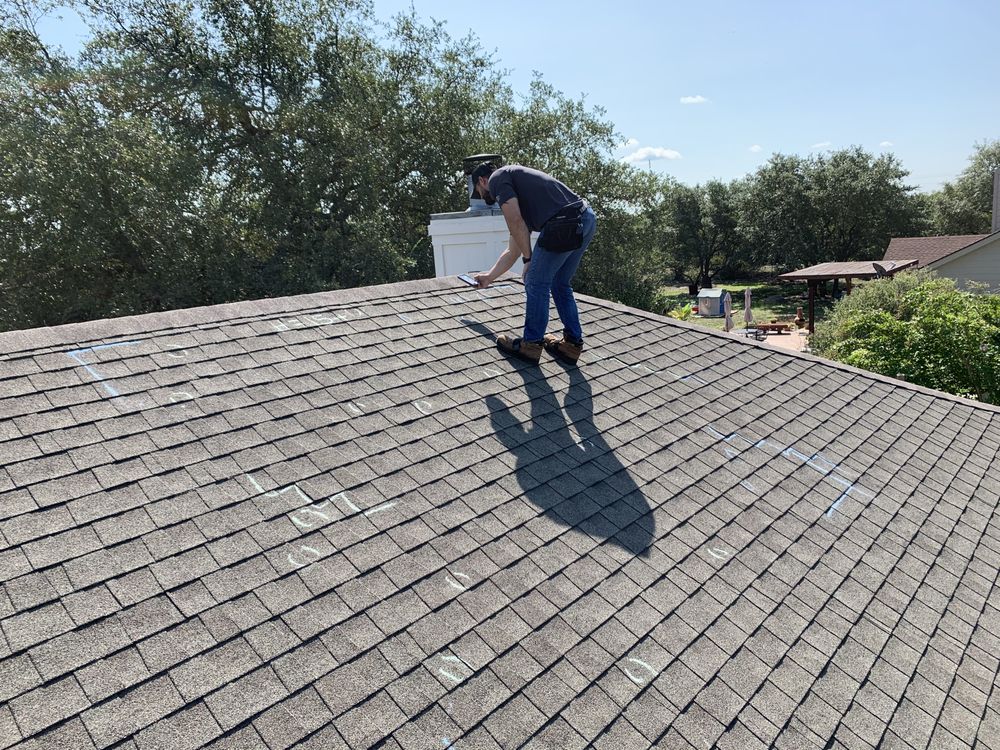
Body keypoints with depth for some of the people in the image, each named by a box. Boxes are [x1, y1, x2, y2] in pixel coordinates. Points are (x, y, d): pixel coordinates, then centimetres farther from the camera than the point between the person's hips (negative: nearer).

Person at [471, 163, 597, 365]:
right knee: (560, 284, 21)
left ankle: (531, 345, 16)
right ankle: (572, 344, 26)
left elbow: (515, 222, -8)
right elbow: (513, 251, 39)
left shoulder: (497, 178, 10)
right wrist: (489, 277, 48)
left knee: (537, 284, 5)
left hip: (565, 225, -9)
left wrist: (528, 259, 1)